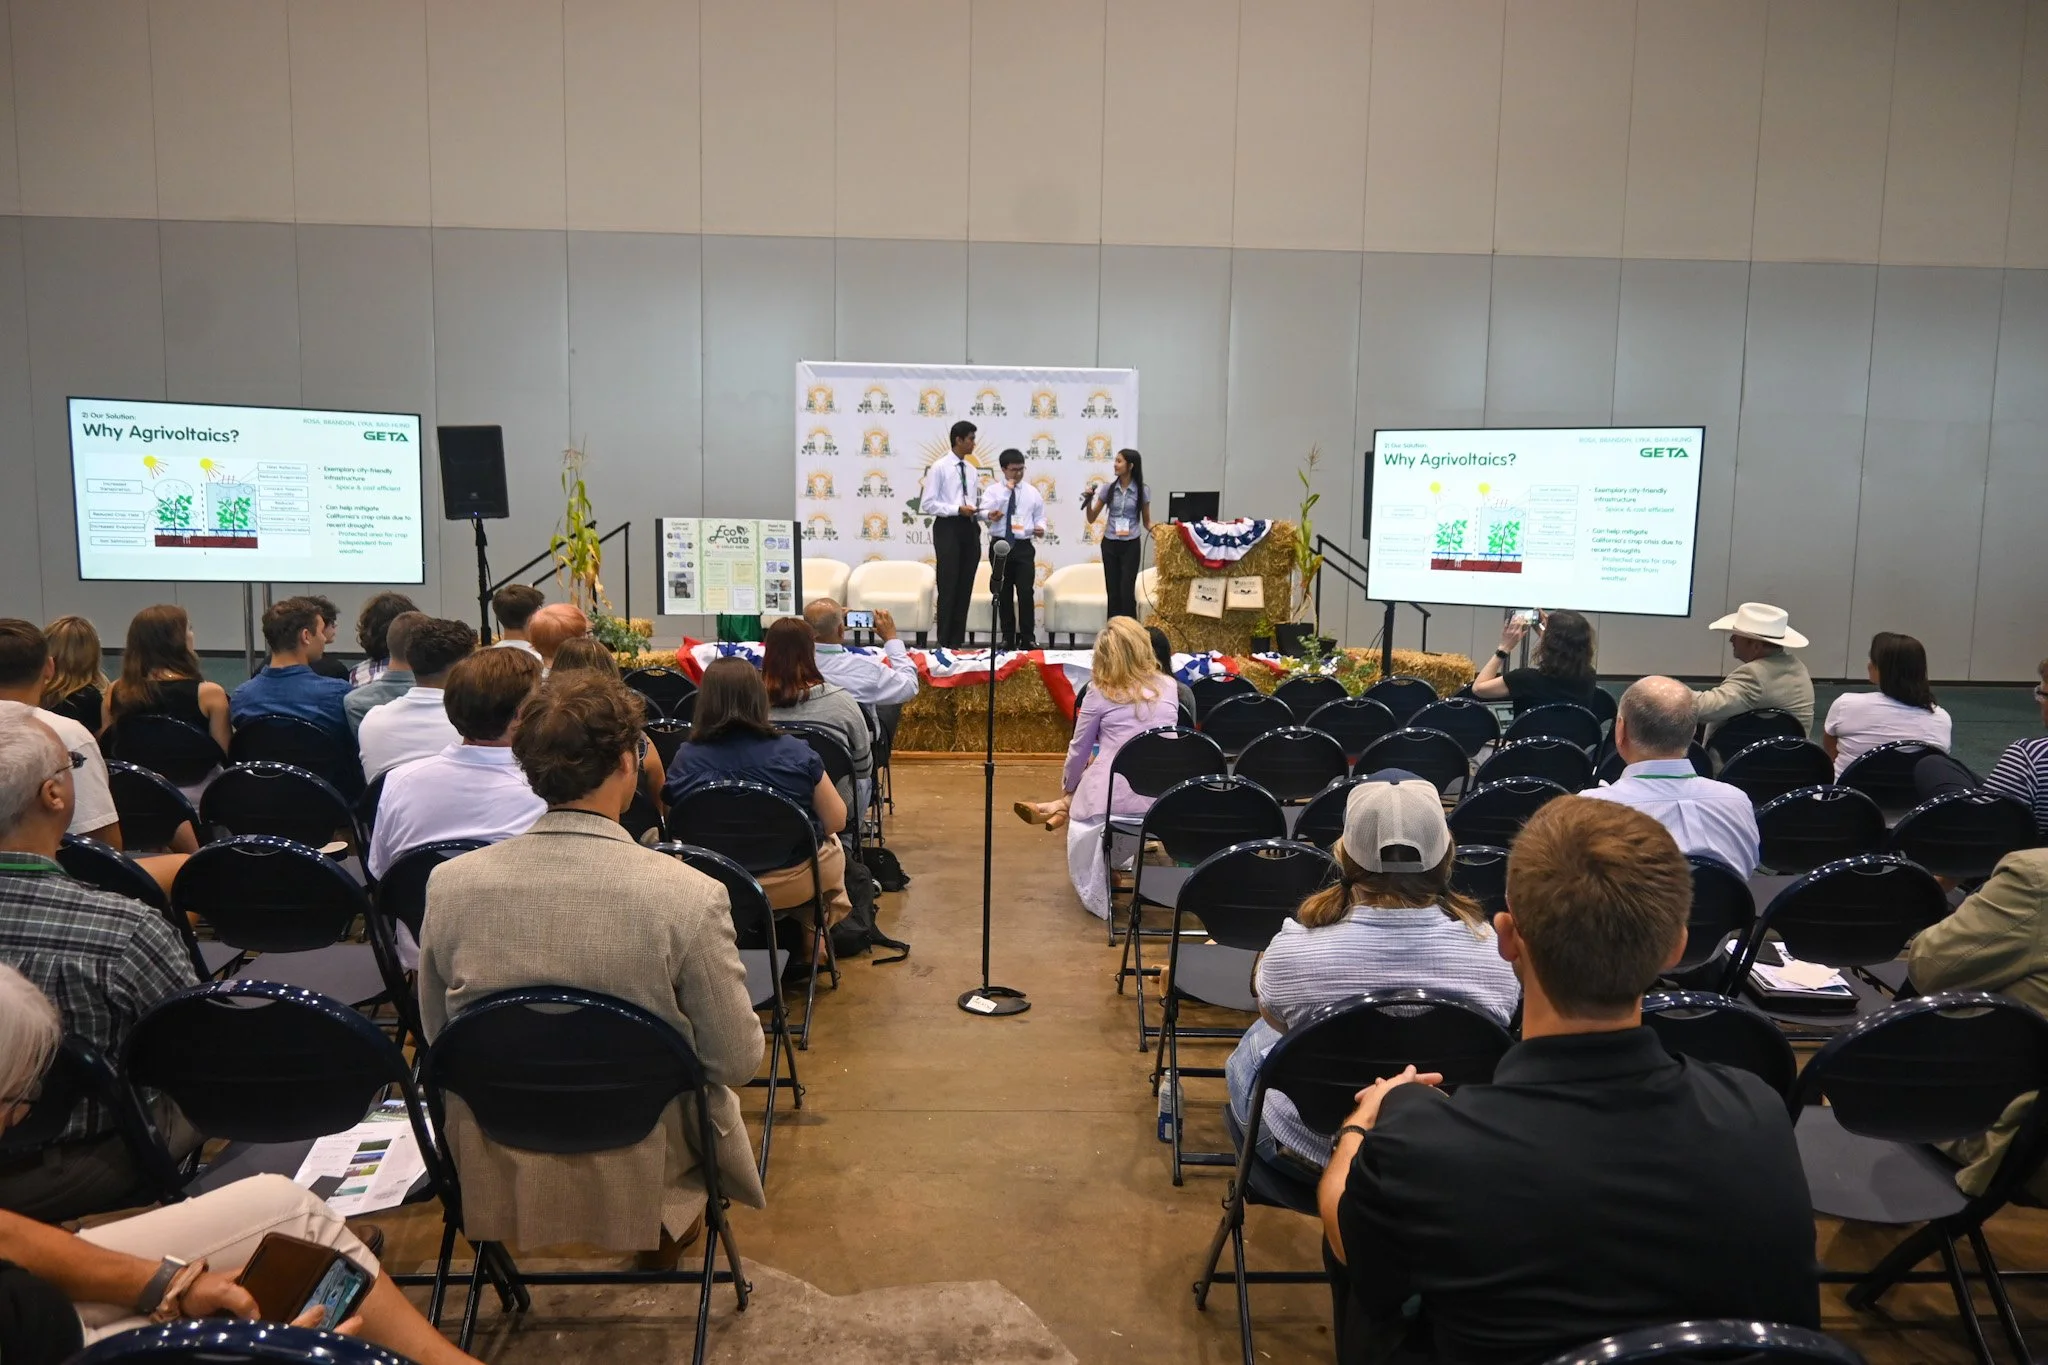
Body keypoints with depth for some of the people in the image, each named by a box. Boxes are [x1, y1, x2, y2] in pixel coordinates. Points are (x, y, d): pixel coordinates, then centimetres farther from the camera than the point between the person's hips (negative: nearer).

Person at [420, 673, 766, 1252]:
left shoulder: (449, 884, -12)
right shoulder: (689, 896, -23)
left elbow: (438, 1040, 3)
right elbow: (738, 1062, -12)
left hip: (492, 1187, 4)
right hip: (643, 1177, -3)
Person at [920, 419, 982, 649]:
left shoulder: (971, 470, 14)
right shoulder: (939, 467, -4)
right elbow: (927, 504, -10)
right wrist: (957, 509, -17)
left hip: (969, 528, 6)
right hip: (948, 528, -6)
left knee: (965, 587, 7)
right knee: (948, 585, -6)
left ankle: (958, 641, 14)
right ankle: (944, 642, 0)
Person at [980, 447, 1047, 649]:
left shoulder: (1032, 492, 11)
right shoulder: (992, 490, 4)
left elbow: (1039, 517, 10)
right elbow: (985, 512, -11)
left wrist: (1040, 528, -12)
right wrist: (1004, 495, -15)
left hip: (1024, 547, 0)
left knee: (1026, 592, -7)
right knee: (1003, 594, 6)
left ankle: (1027, 638, -1)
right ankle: (1008, 637, 14)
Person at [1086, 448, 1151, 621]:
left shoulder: (1142, 491, -4)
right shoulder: (1108, 488, 1)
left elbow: (1146, 521, 4)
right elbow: (1091, 519, 6)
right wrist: (1088, 501, -11)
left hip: (1131, 545, -2)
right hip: (1110, 544, 2)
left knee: (1127, 591, -9)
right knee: (1113, 591, 5)